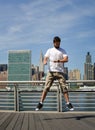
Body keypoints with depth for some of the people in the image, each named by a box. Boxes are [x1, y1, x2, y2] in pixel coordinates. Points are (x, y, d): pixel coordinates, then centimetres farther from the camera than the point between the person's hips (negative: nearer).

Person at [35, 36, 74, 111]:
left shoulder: (63, 51, 13)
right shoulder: (50, 50, 17)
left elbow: (66, 59, -3)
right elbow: (45, 58, 6)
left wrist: (58, 61, -22)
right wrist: (45, 61, -19)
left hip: (60, 72, 0)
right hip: (51, 71, 0)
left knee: (64, 87, -6)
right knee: (46, 87, -4)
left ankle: (68, 103, -1)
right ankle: (41, 103, 1)